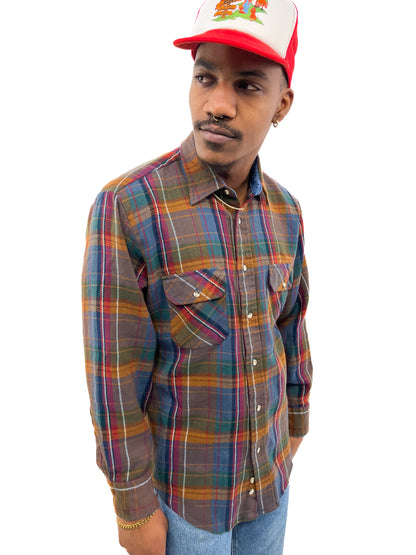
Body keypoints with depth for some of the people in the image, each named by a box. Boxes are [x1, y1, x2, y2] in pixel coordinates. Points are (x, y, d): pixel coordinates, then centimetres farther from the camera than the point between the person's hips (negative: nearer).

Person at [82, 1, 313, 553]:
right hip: (183, 477, -5)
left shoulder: (283, 211, -6)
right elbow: (114, 373, -21)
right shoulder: (125, 206, -25)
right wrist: (133, 506, -13)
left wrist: (295, 425, 15)